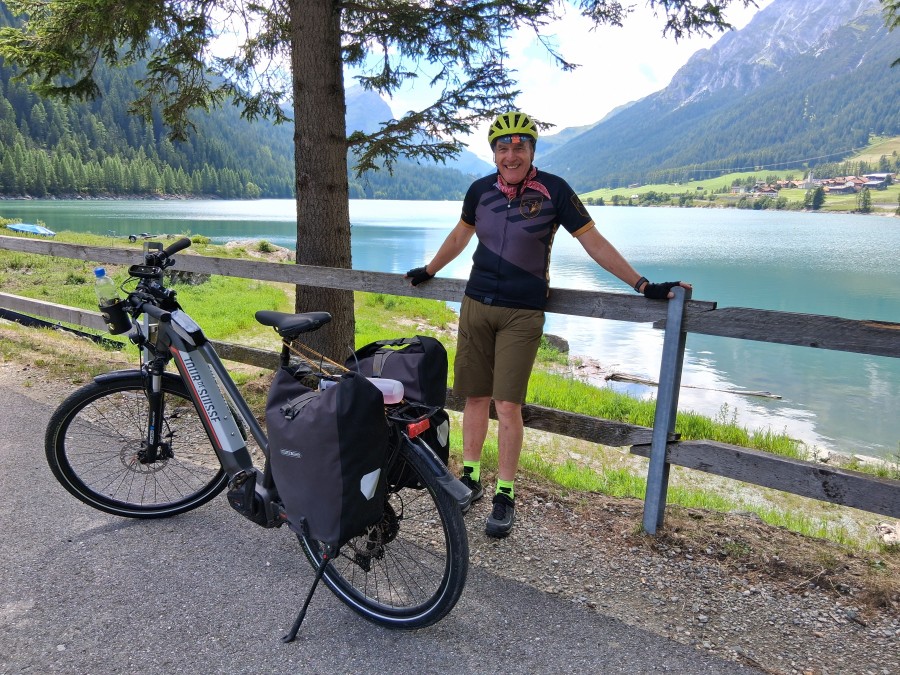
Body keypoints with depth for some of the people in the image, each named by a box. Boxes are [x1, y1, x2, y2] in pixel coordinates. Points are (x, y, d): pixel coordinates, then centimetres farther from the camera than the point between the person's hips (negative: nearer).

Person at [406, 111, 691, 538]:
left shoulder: (553, 190, -7)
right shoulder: (481, 190, 4)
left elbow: (595, 244, -4)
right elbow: (460, 235, 21)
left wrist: (643, 286, -6)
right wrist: (428, 272, 30)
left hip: (522, 314, -3)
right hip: (476, 305, 4)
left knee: (507, 406, -5)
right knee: (475, 396, 9)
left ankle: (505, 496, 10)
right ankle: (470, 478, 25)